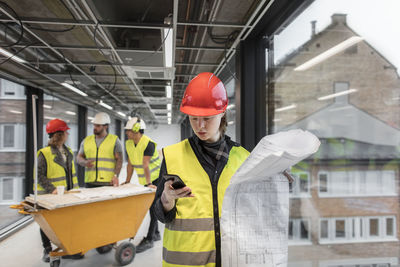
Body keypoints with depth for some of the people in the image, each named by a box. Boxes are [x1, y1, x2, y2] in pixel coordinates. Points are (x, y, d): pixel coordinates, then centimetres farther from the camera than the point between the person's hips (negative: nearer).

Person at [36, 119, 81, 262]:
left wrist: (75, 189, 11)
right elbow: (39, 176, -16)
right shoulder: (44, 154, -14)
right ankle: (47, 250, 27)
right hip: (49, 197, -6)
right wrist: (52, 189, -26)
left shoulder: (68, 152, 8)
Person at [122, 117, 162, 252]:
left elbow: (146, 165, -29)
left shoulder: (148, 143, -22)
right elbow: (130, 164, 6)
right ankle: (156, 233, 30)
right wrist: (127, 182, 6)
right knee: (150, 207, 16)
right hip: (145, 181, 8)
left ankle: (149, 240, 0)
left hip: (156, 178, -8)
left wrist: (149, 183, -30)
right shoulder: (128, 144, 2)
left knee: (154, 207, -5)